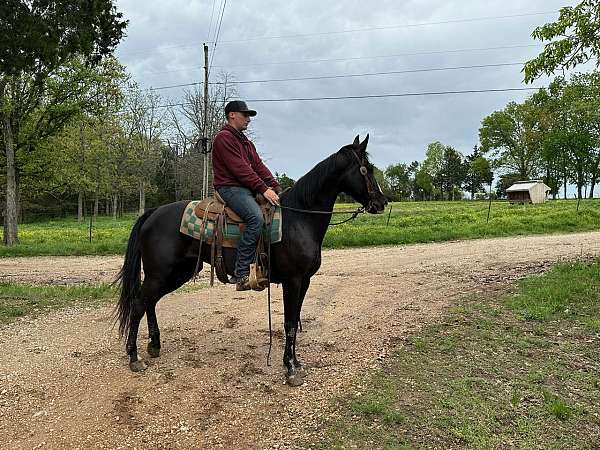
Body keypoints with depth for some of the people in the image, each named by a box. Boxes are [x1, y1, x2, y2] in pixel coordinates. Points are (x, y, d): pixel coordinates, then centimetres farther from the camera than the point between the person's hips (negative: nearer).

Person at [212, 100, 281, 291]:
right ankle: (241, 275, -30)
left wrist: (277, 188, 3)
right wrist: (263, 189, -20)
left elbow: (259, 166, 16)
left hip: (246, 188, 10)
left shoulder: (246, 142, 25)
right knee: (256, 217, -32)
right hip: (230, 188, -10)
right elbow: (240, 168, -16)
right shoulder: (224, 138, -5)